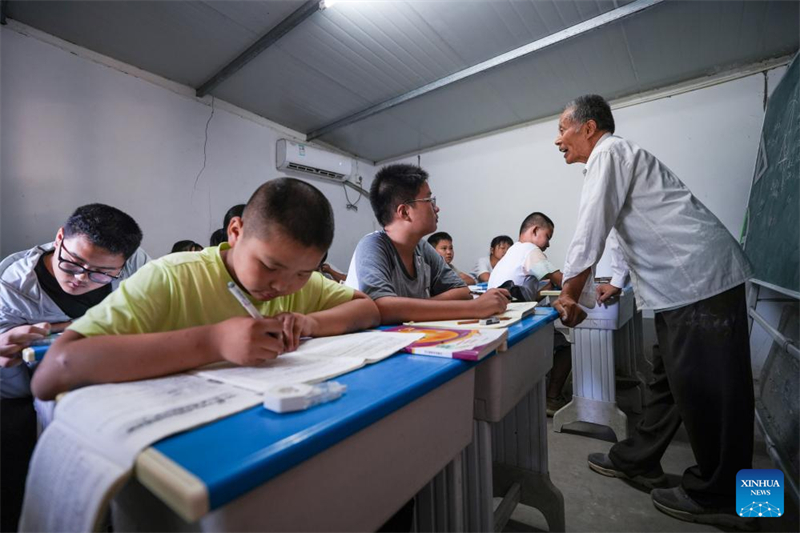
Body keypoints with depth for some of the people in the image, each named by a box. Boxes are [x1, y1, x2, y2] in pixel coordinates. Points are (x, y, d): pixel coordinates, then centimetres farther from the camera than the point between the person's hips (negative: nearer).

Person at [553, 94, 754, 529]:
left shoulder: (609, 152, -8)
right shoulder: (614, 157, 21)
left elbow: (591, 228, -17)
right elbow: (621, 229, 25)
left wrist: (568, 295, -12)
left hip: (699, 278, -10)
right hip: (684, 281, 10)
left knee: (704, 387, 0)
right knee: (668, 378, 15)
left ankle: (717, 497, 17)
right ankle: (637, 460, 29)